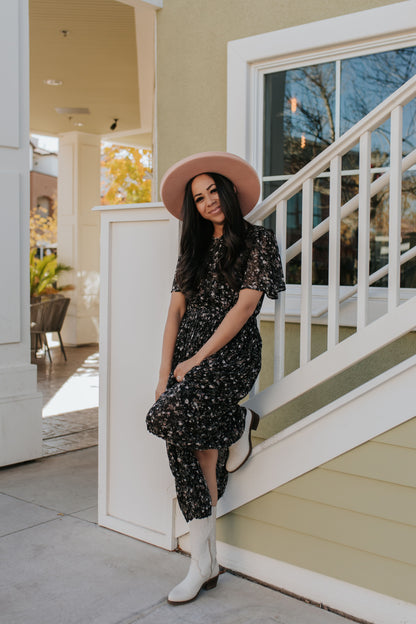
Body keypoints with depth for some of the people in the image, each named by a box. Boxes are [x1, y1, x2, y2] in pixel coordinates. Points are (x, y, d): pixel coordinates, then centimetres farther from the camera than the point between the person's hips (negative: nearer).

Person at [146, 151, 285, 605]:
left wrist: (198, 359, -12)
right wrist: (165, 372, 0)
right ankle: (203, 563, 5)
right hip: (187, 355, 6)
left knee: (169, 416, -29)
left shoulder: (258, 240, 2)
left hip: (231, 352, -5)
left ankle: (239, 423, 1)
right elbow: (176, 311, 11)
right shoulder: (194, 249, 19)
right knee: (184, 450, -5)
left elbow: (245, 304, -8)